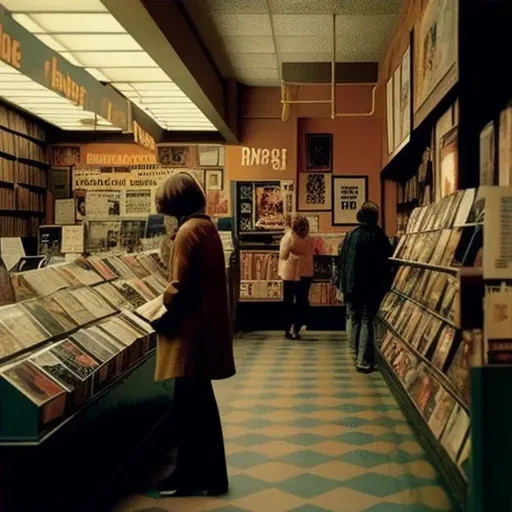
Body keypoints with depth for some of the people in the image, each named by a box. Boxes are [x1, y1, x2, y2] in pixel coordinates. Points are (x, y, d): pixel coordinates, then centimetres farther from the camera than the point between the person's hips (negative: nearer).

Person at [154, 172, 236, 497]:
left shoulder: (189, 230, -18)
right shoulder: (207, 226, 12)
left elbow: (180, 288, -21)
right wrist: (169, 303, 13)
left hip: (191, 331, -10)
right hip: (206, 326, 10)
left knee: (189, 406, 1)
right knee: (200, 403, 18)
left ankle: (193, 477, 13)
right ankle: (208, 473, 29)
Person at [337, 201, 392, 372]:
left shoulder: (351, 235, -5)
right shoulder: (381, 237, -5)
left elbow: (342, 261, -2)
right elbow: (387, 263, -2)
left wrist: (342, 283, 5)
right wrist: (385, 286, 6)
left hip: (352, 286, 0)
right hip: (373, 287, 0)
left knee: (353, 319, 15)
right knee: (367, 321, 4)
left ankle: (356, 355, 24)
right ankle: (364, 361, -2)